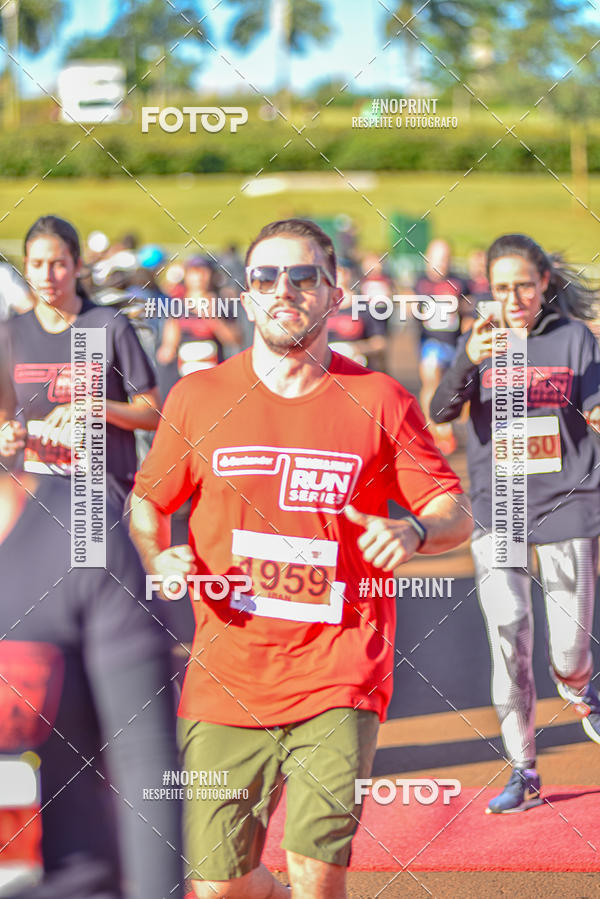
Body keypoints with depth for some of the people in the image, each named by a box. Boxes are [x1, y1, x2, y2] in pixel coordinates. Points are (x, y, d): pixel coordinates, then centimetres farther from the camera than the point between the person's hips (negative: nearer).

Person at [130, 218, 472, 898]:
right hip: (226, 681, 2)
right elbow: (147, 499, 18)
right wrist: (158, 558, -3)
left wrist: (413, 531, -15)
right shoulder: (197, 397, 7)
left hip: (341, 677, -2)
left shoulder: (380, 402, 3)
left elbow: (456, 511, 7)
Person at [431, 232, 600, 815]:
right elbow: (440, 412, -9)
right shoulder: (479, 343, 4)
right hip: (496, 511, 1)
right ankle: (522, 771, -1)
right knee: (508, 638, -9)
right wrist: (469, 361, -27)